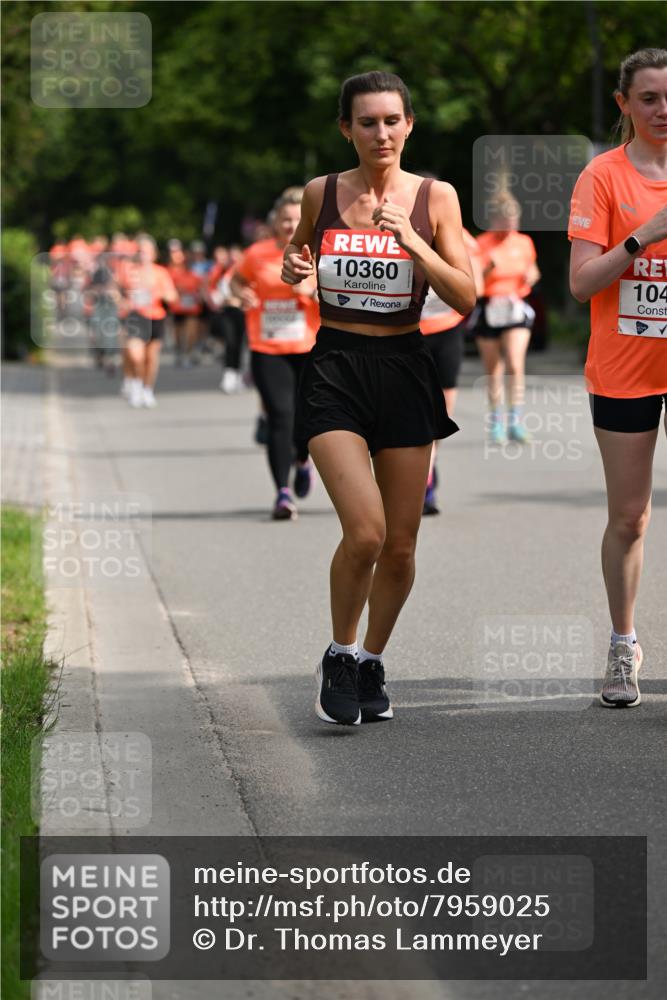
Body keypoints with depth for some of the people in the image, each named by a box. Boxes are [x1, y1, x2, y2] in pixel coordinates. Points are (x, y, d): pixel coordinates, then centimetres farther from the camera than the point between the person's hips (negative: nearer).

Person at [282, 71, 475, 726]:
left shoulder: (435, 198, 0)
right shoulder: (321, 193, 1)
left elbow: (465, 300, -4)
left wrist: (412, 241, -17)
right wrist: (294, 268, -3)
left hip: (404, 370, 2)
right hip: (334, 371, -1)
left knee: (401, 544, 6)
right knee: (365, 532, -18)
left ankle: (371, 661, 29)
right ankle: (338, 657, 6)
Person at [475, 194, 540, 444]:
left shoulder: (524, 242, 6)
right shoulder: (482, 244, -4)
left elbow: (532, 269, 23)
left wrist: (532, 276, 0)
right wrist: (489, 266, -25)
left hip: (516, 309, 1)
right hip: (489, 310, -1)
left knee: (516, 365, -15)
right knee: (493, 372, 6)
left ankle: (515, 422, -11)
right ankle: (496, 423, 19)